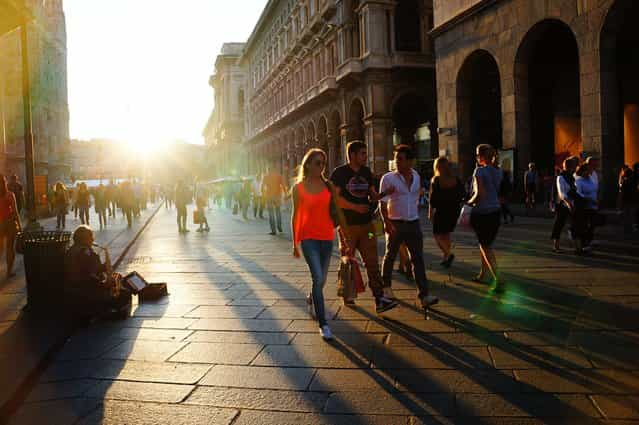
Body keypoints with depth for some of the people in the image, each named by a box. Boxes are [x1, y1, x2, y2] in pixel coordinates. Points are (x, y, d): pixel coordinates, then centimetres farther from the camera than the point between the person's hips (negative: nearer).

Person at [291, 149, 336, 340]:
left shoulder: (328, 185, 5)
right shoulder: (299, 187, 0)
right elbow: (296, 215, 4)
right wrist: (295, 243, 5)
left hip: (326, 237, 3)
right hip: (308, 237, -3)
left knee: (321, 279, 13)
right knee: (318, 278, -15)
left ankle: (312, 299, 46)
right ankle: (323, 324, -7)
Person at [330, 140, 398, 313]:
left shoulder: (367, 172, 12)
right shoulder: (339, 173, -6)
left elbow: (373, 196, 15)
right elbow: (335, 198, -13)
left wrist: (385, 194, -6)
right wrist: (355, 207, -20)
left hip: (366, 223, 4)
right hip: (348, 224, -4)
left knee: (372, 261, -2)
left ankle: (380, 299, -4)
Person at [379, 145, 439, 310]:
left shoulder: (416, 176, 9)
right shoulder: (388, 178, -7)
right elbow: (382, 203, -11)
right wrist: (387, 222, -21)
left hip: (413, 223, 4)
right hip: (395, 224, -3)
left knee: (418, 259, -1)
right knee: (390, 257, 10)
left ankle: (424, 295, -3)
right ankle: (386, 288, 30)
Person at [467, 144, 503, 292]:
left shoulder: (479, 171, -13)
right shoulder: (498, 171, 8)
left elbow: (479, 194, -18)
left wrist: (470, 202, -1)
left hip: (482, 212, -7)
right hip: (495, 211, 7)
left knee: (485, 246, 0)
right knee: (486, 244, 19)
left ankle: (497, 280, -6)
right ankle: (482, 274, 29)